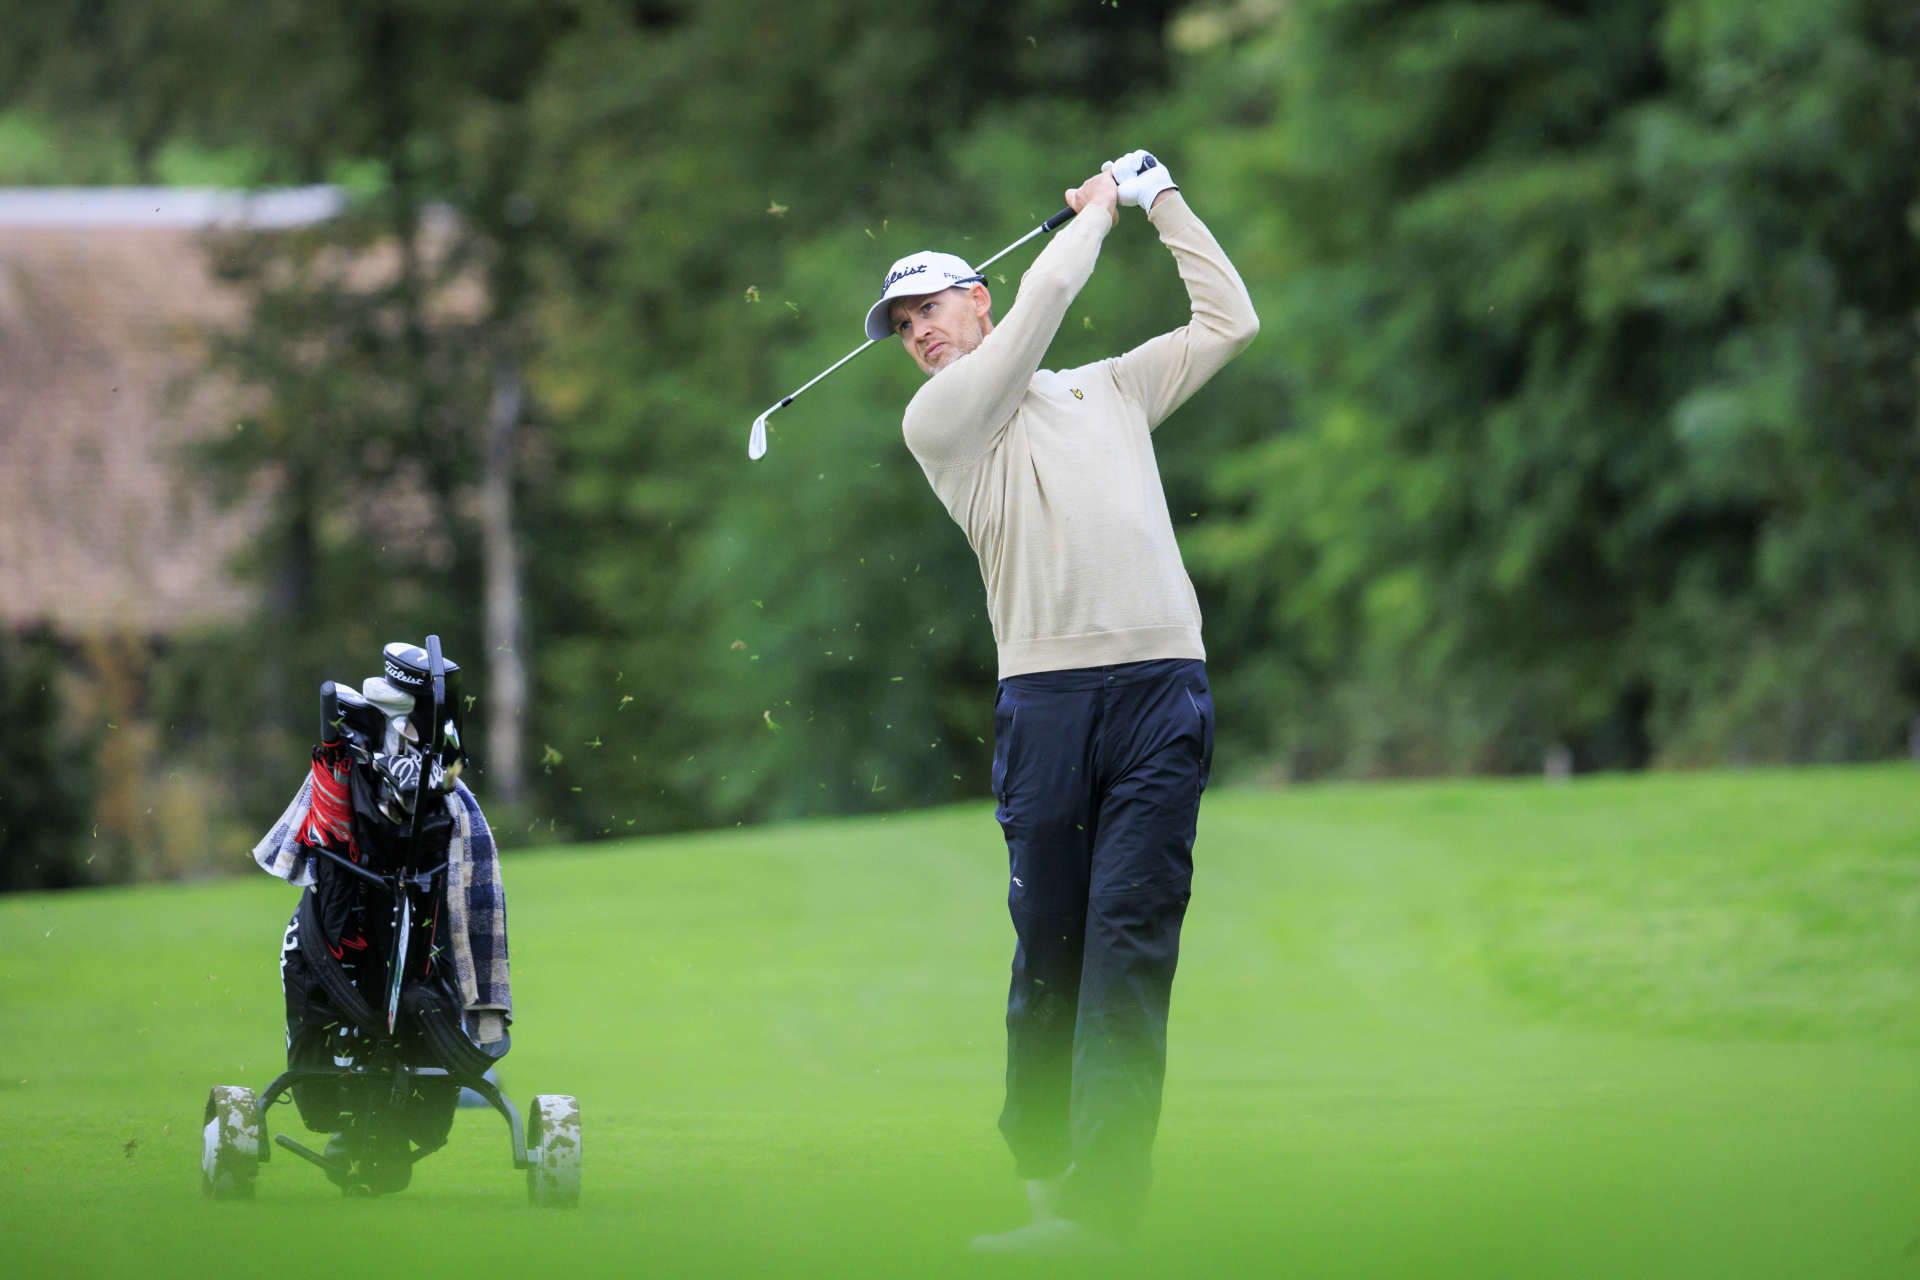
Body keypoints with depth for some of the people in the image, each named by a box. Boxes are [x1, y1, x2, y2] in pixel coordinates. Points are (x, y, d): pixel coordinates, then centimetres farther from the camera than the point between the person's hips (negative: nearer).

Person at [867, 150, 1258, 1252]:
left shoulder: (1109, 388, 24)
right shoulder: (936, 420, 11)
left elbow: (1232, 323, 24)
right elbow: (1042, 302, 2)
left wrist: (1164, 202, 25)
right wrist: (1097, 213, 16)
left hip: (1162, 681, 1)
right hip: (1045, 692, -1)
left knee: (1130, 926, -11)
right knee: (1048, 936, -3)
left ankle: (1101, 1194, -19)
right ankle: (1043, 1158, 9)